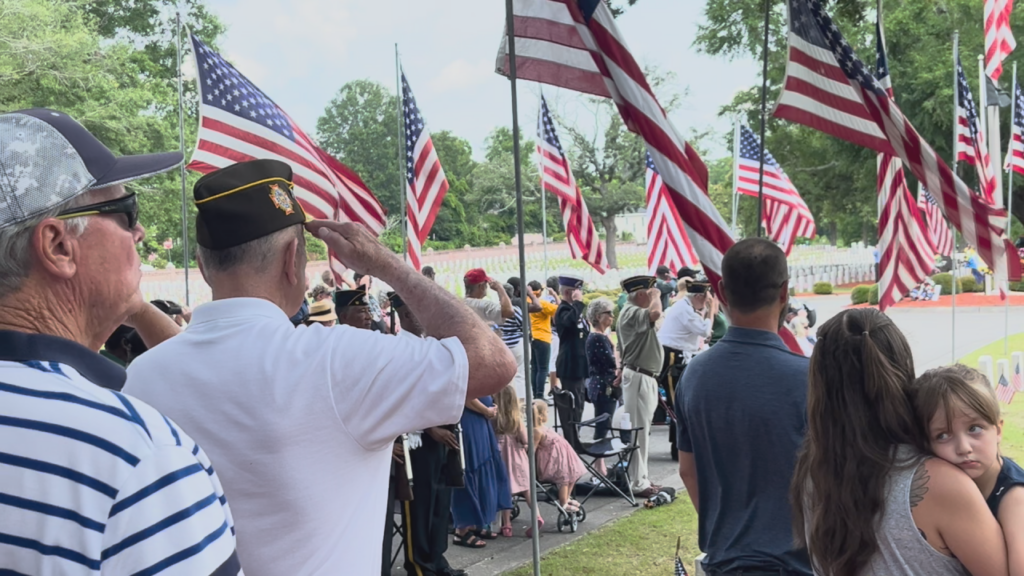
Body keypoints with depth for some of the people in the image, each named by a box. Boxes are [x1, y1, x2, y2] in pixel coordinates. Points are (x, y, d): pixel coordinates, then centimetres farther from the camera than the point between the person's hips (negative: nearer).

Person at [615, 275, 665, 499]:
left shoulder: (635, 313, 17)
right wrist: (656, 296, -17)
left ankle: (640, 478, 24)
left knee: (642, 429, 15)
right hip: (638, 377, -11)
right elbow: (655, 313, -36)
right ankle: (638, 483, -3)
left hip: (645, 377, 11)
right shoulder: (631, 313, -17)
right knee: (638, 430, -7)